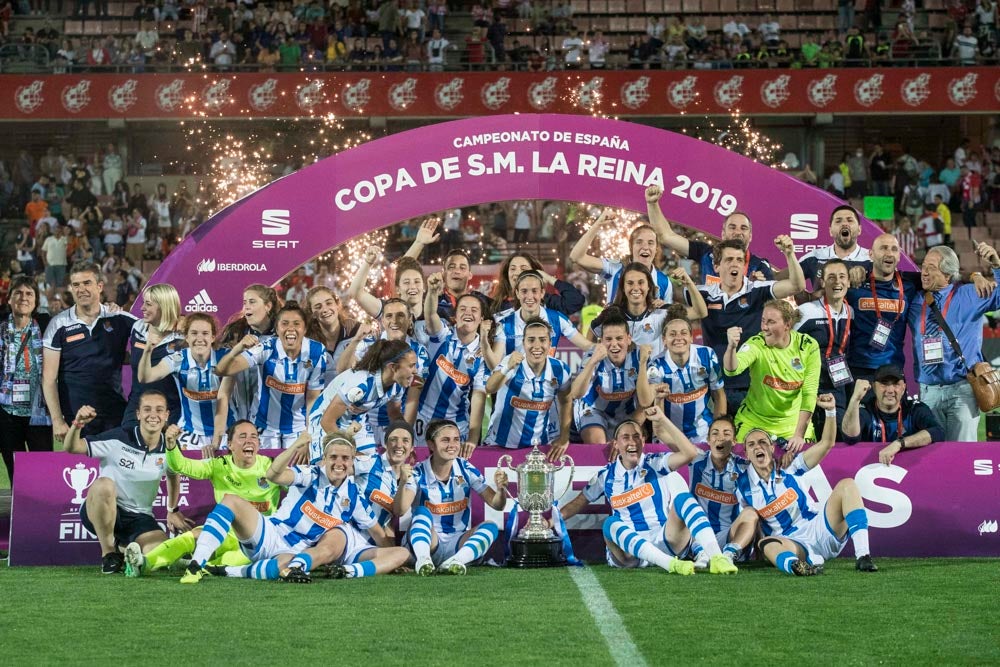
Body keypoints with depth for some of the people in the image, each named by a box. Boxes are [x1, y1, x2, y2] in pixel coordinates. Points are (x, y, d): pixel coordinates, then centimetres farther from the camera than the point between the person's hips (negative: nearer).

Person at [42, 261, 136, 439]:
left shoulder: (118, 320, 3)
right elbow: (49, 379, -1)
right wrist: (57, 420, -7)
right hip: (75, 417, -1)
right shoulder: (59, 325, 0)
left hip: (115, 416, 1)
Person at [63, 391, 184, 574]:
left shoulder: (168, 449, -2)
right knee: (104, 484, -38)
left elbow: (173, 475, 21)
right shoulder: (118, 439, -14)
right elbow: (72, 447, -16)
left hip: (140, 518, 4)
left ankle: (126, 548, 15)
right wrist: (77, 424, -35)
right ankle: (109, 553, -17)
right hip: (101, 512, -3)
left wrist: (172, 511, 26)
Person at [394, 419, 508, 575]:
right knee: (422, 511, -27)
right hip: (427, 541, -3)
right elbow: (400, 511, -22)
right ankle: (423, 560, -52)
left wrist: (501, 489, -24)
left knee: (490, 527, -21)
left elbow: (497, 505, -1)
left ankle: (454, 562, -45)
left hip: (458, 545, 3)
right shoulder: (418, 473, -9)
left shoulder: (466, 470, -1)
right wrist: (403, 483, -40)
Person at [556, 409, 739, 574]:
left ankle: (716, 557, -46)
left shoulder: (655, 464, 4)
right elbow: (579, 502, 20)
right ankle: (671, 564, -54)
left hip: (666, 541, -1)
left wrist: (663, 421, -15)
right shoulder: (606, 475, 12)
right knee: (611, 524, -32)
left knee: (681, 497, -24)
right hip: (630, 551, 1)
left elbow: (690, 453, -12)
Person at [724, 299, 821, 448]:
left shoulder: (808, 346, -11)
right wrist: (732, 347, -55)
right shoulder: (757, 344, -16)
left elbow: (809, 393, -10)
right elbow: (732, 370, -34)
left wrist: (799, 435, -15)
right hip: (754, 422, -1)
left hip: (793, 422, 1)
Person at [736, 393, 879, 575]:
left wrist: (830, 411, -17)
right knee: (766, 543, -35)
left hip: (820, 529, 2)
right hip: (791, 545, -2)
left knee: (846, 485, -20)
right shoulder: (743, 486, 3)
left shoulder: (790, 467, 3)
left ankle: (863, 556, -34)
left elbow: (826, 443, -3)